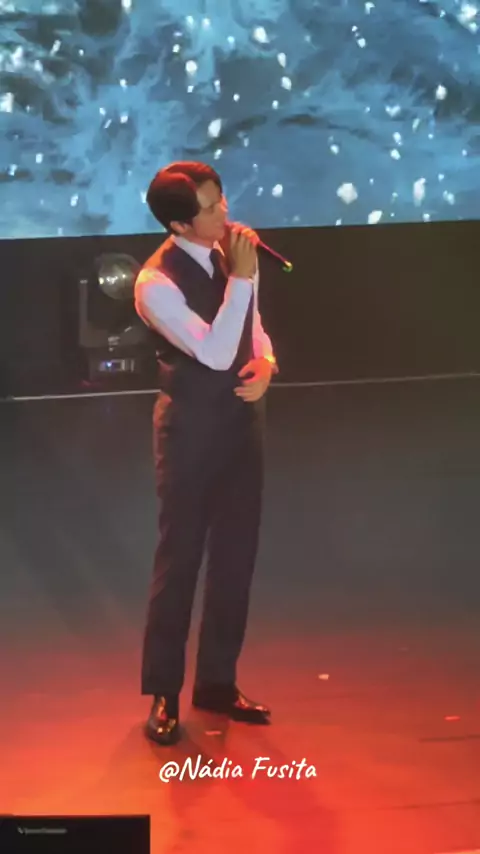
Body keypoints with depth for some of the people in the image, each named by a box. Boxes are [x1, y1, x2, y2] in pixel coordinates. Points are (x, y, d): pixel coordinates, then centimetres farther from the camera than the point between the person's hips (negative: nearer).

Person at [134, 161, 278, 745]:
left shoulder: (233, 250, 2)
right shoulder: (157, 282, -20)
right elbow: (216, 353, -27)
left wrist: (266, 363, -7)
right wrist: (240, 277, -29)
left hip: (243, 418, 7)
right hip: (192, 427, -7)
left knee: (236, 556, 13)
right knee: (180, 559, 3)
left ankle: (217, 682, 28)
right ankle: (162, 695, 18)